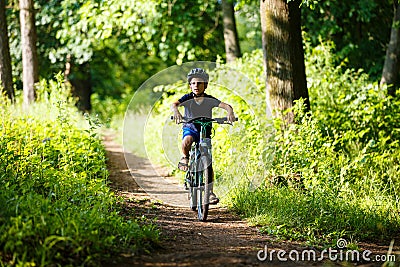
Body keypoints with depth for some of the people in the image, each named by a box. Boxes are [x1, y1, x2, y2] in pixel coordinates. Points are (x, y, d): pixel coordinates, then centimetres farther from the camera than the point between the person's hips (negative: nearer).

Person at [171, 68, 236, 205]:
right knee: (187, 141, -39)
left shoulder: (209, 100, -11)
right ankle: (185, 158, -7)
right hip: (190, 128, -1)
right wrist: (176, 111, -52)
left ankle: (210, 192, 6)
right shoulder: (187, 98, -11)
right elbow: (174, 104, -28)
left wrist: (230, 112, -46)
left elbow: (226, 106, -23)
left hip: (205, 131, 1)